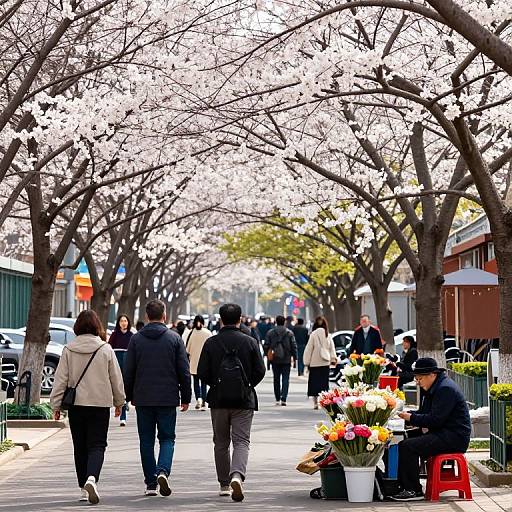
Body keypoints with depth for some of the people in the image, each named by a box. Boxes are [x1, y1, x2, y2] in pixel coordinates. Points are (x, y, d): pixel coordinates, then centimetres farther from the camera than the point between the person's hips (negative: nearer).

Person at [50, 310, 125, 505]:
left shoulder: (69, 350, -2)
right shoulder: (106, 349, -4)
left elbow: (61, 379, -1)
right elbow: (116, 378, 4)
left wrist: (56, 405, 6)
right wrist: (119, 401, 17)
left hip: (76, 404, 1)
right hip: (100, 403, -1)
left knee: (80, 447, 12)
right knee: (97, 445, 0)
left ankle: (84, 488, 15)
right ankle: (92, 478, -25)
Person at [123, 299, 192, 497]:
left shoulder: (136, 339, 1)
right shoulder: (174, 338, -1)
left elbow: (128, 371, 3)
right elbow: (184, 371, 0)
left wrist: (129, 396, 14)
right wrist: (186, 397, 7)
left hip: (143, 399, 1)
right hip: (168, 398, -1)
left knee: (146, 441, 8)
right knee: (167, 438, 8)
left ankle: (150, 484, 7)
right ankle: (163, 471, -17)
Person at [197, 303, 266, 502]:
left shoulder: (211, 343, -3)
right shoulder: (250, 342, -3)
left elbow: (202, 372, -5)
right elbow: (260, 371, -3)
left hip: (218, 399, 1)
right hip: (244, 400, -1)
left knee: (221, 443, 14)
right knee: (241, 441, -1)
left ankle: (224, 484, 18)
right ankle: (237, 475, -26)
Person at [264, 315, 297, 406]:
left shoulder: (270, 333, -1)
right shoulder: (289, 333, -2)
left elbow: (266, 346, -1)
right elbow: (294, 346, -2)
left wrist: (267, 355, 13)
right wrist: (294, 358, 4)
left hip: (275, 360, 1)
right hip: (286, 360, -1)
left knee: (276, 379, 11)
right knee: (285, 379, 1)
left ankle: (277, 399, 13)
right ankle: (283, 399, -12)